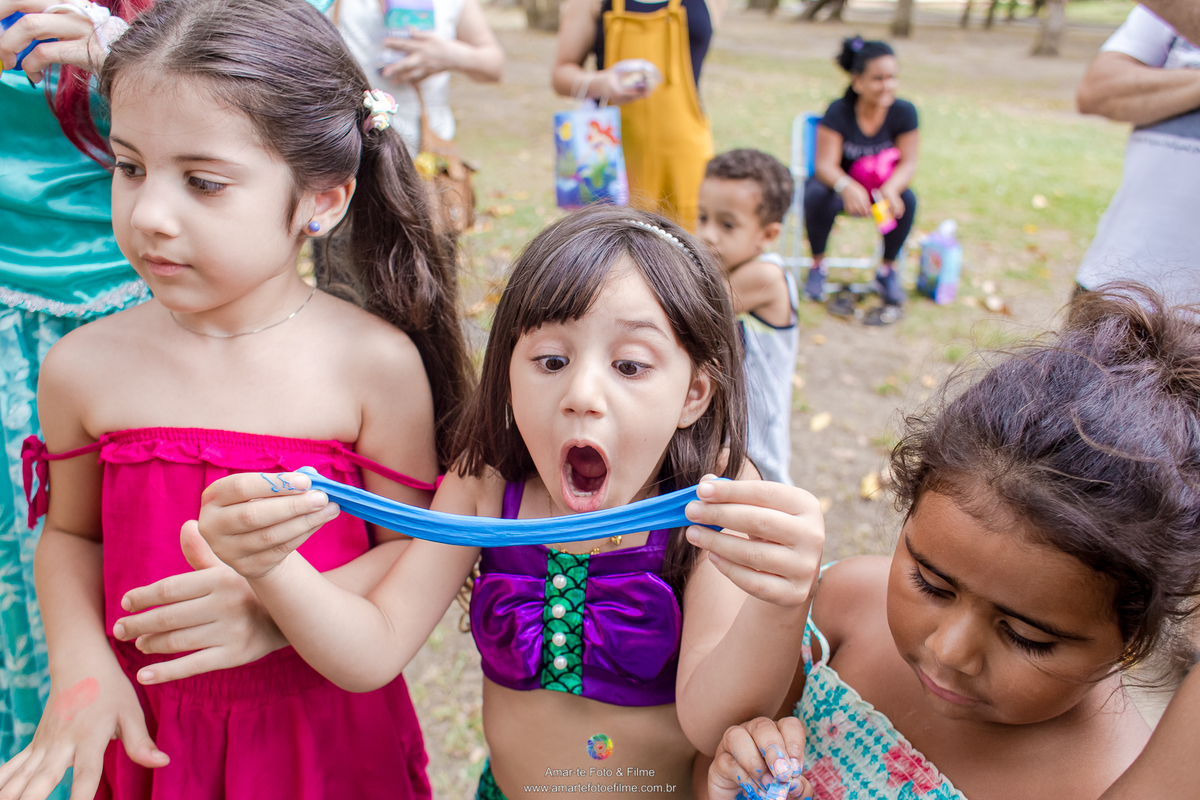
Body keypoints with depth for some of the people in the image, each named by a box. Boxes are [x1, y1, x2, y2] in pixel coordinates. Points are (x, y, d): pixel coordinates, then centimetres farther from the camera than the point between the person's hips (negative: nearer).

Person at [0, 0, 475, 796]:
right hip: (150, 727, 3)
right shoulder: (84, 367, -9)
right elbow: (71, 532, 7)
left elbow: (413, 543, -10)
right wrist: (80, 663, -7)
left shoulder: (375, 364, -18)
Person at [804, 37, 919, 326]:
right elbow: (825, 164, -25)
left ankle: (887, 268, -4)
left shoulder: (904, 112, -12)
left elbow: (908, 163, -15)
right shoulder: (838, 111, -18)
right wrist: (848, 188, -47)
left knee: (907, 199, -28)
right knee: (817, 195, -34)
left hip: (882, 187, 2)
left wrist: (890, 188, -39)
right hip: (839, 183, -2)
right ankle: (818, 265, -10)